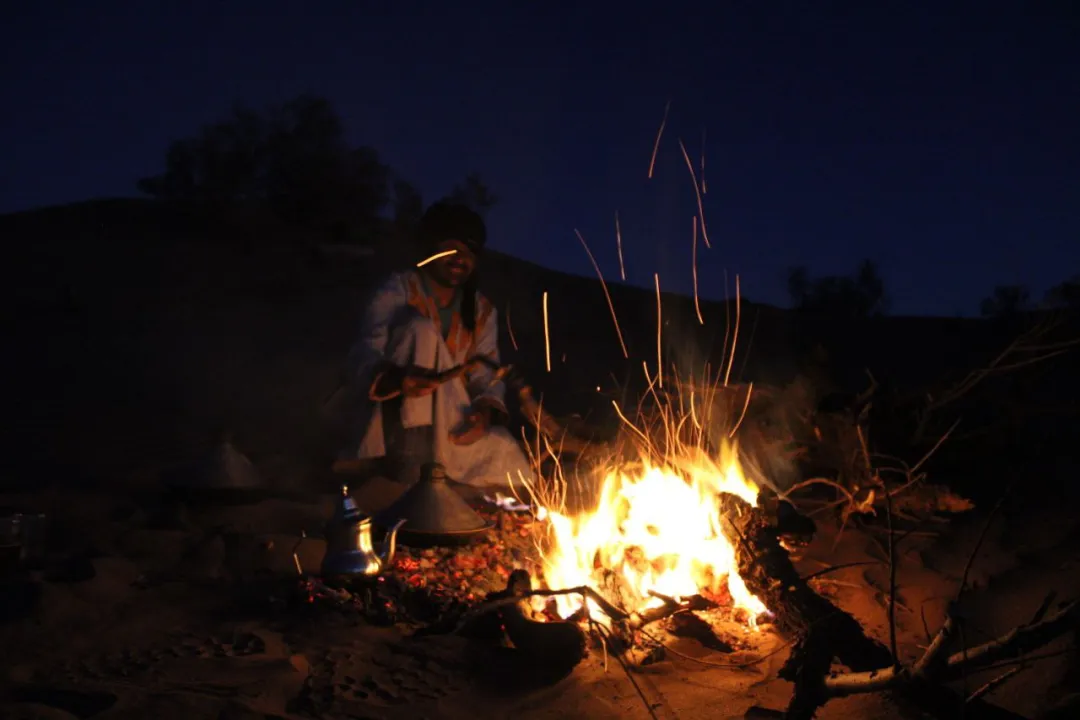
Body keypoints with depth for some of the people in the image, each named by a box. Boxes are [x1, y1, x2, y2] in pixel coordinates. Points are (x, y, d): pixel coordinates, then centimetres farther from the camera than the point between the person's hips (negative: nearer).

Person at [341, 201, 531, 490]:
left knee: (509, 464, -22)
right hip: (397, 418, -4)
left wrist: (486, 410, -24)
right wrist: (397, 380, -44)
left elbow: (486, 373, 1)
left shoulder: (482, 312, 10)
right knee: (421, 329, -28)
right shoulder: (397, 292, -5)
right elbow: (363, 355, -20)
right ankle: (407, 459, -36)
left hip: (451, 421, 4)